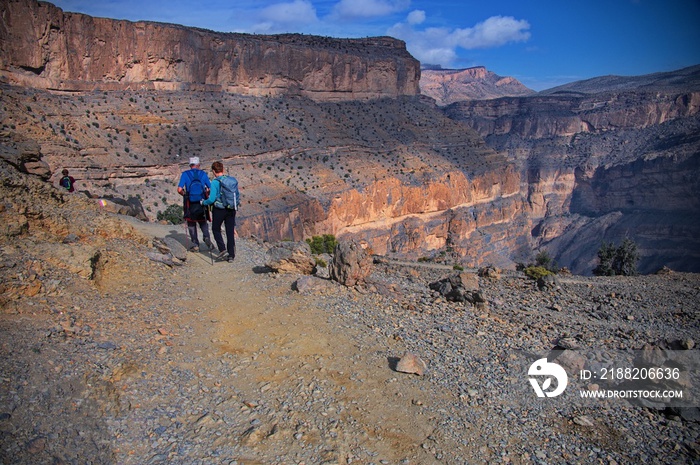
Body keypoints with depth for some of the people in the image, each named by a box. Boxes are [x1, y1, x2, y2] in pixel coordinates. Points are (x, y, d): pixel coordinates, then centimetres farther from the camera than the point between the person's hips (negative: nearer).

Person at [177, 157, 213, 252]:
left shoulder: (185, 174, -2)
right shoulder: (203, 174, 2)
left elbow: (179, 190, -12)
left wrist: (185, 195, 7)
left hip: (190, 204, -1)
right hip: (202, 203, 1)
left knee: (191, 224, 14)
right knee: (203, 222, 20)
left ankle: (195, 245, 13)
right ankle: (206, 237, -5)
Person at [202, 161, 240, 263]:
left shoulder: (215, 182, -14)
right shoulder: (233, 180, 2)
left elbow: (211, 199, -17)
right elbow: (238, 196, 9)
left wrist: (204, 202, 2)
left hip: (219, 209, -5)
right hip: (232, 210, 5)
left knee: (216, 229, 16)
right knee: (230, 232, 10)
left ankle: (222, 250, 4)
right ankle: (231, 255, 13)